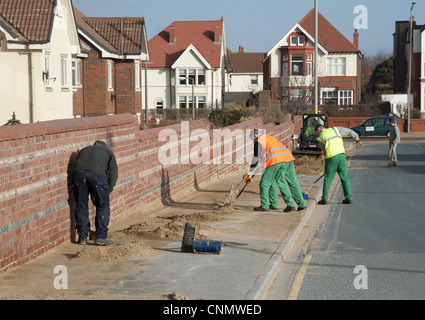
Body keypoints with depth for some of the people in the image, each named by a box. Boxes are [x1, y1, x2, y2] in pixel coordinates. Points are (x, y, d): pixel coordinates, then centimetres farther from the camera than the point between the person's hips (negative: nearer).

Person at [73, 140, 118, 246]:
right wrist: (108, 191, 22)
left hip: (79, 173, 3)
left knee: (81, 206, 13)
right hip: (98, 174, -3)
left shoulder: (84, 150, 38)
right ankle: (101, 237, 7)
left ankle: (82, 237, 19)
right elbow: (113, 173, 17)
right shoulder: (108, 152, 30)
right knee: (103, 206, 8)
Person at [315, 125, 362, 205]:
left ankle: (324, 199, 8)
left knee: (328, 179, 7)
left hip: (331, 158, -2)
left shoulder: (320, 138, 10)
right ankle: (349, 198, 8)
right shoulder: (335, 129, 16)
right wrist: (357, 139, 30)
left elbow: (325, 151, 12)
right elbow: (350, 132, 16)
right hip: (341, 156, 2)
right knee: (345, 178, 9)